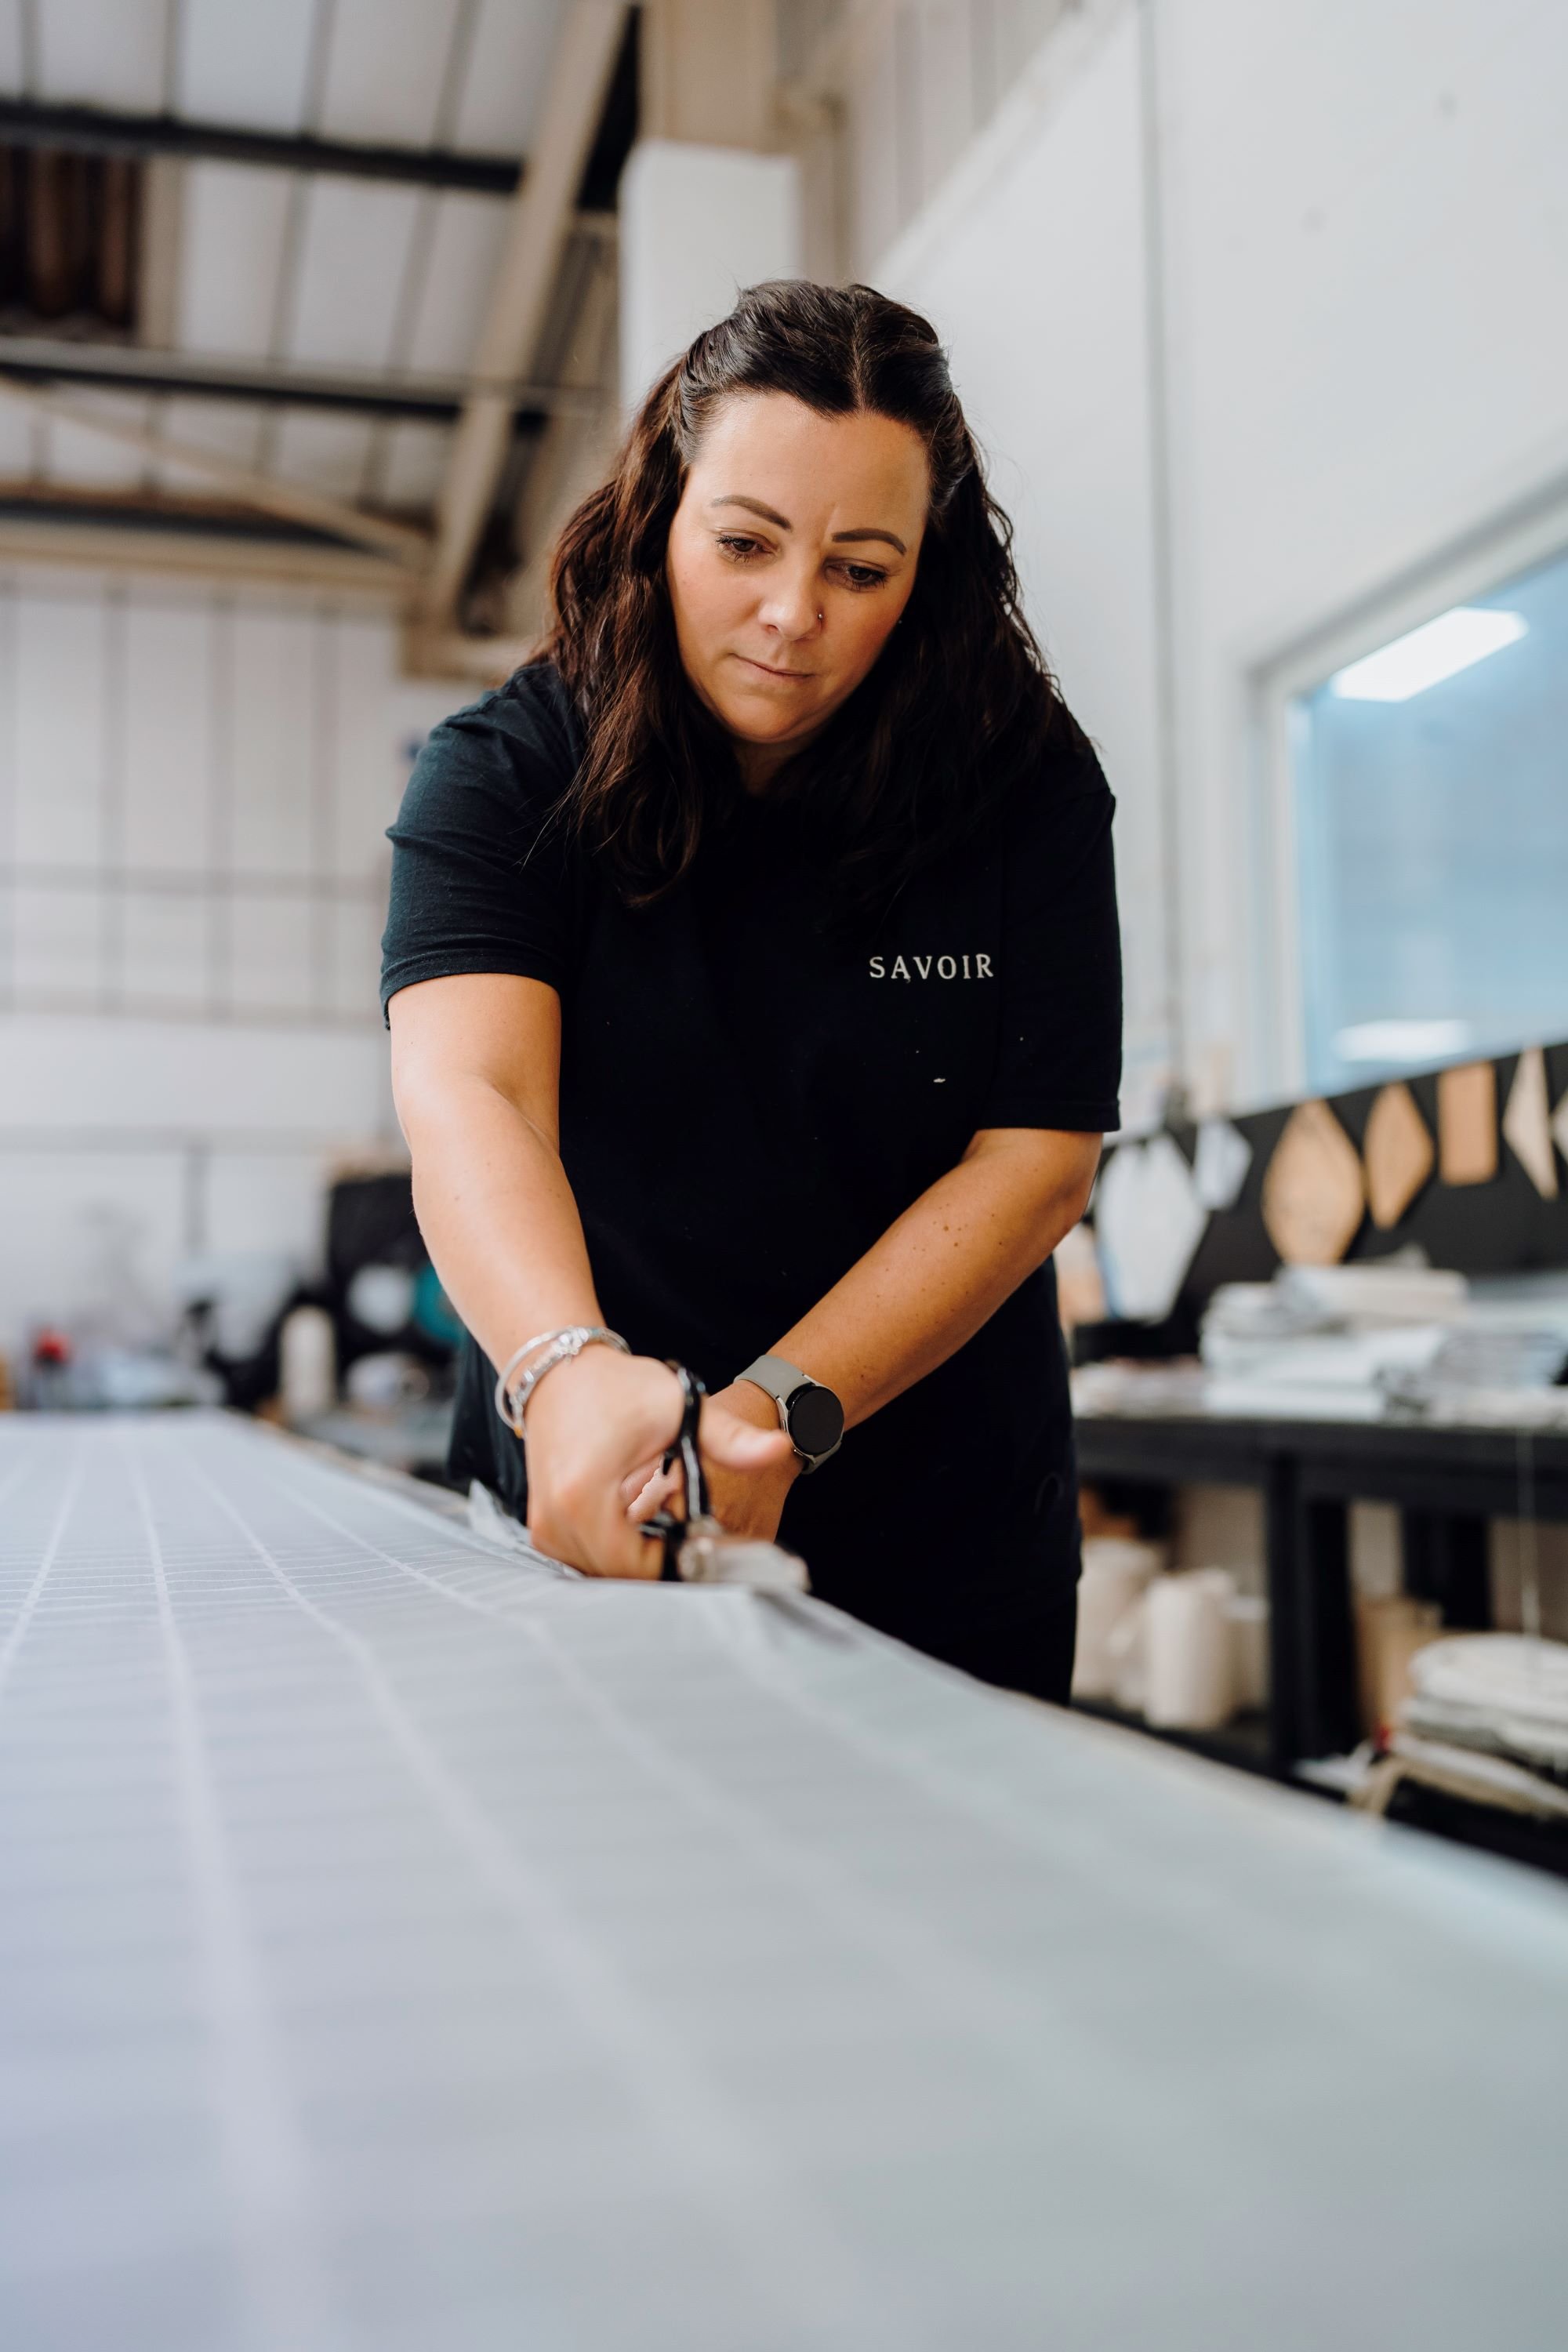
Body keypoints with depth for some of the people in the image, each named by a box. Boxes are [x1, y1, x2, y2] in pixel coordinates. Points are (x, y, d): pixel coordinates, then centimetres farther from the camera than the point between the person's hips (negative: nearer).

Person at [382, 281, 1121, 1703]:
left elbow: (1039, 1158, -15)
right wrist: (567, 1371, -46)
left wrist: (778, 1413, -28)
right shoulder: (503, 773, -11)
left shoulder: (1028, 787, -10)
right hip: (581, 1527, 0)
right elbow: (468, 1092, -26)